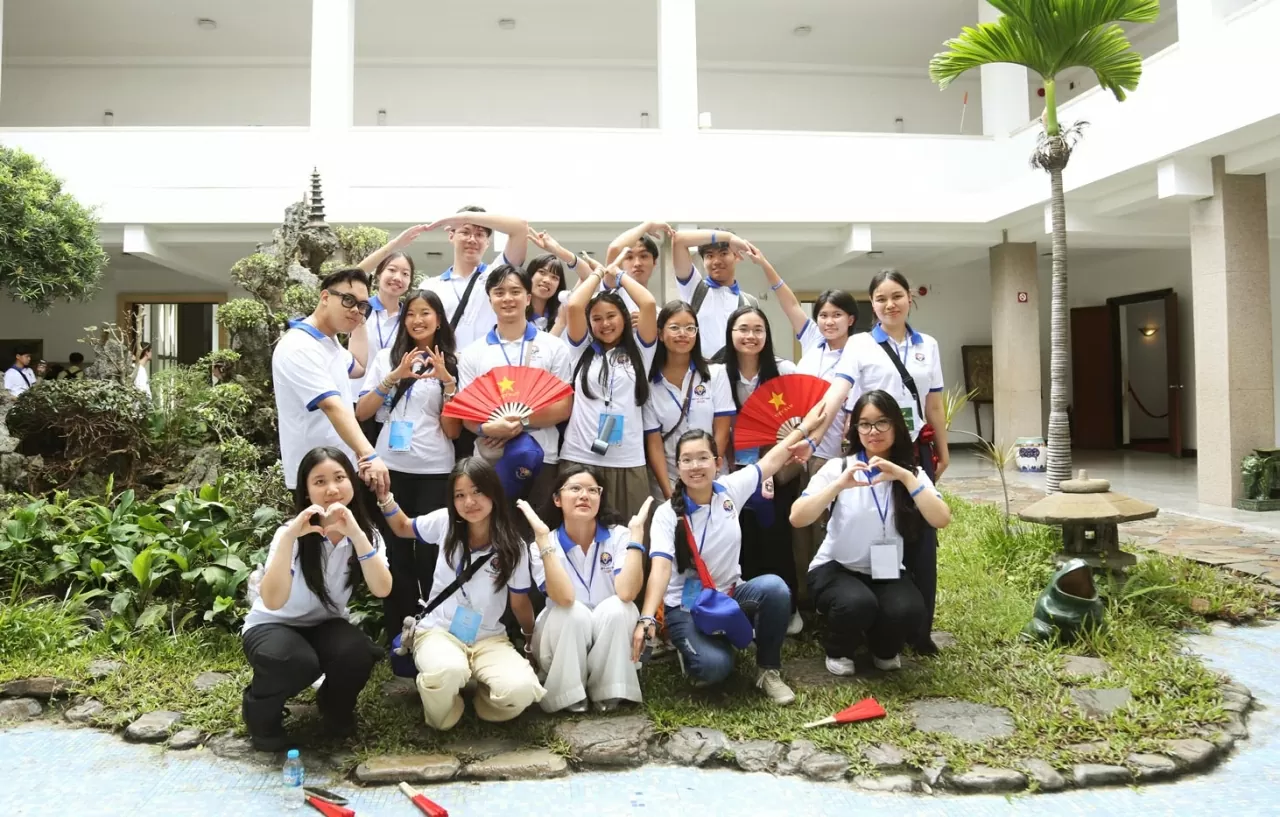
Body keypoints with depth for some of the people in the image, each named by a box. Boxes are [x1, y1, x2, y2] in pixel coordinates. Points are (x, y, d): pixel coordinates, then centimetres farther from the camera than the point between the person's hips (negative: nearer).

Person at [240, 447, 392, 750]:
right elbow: (273, 602, -35)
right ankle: (259, 708, -1)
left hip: (326, 626, 3)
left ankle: (335, 706, 4)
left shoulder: (367, 533, -10)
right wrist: (289, 536, -43)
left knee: (357, 653, -31)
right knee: (298, 662, -36)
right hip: (272, 625, -3)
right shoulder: (291, 533, -20)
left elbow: (382, 590, -28)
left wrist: (355, 534, -37)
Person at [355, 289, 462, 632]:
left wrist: (448, 381, -11)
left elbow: (453, 430, -1)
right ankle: (398, 635, 13)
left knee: (430, 555, -2)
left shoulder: (453, 364, 6)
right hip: (391, 468, 1)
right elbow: (361, 413, 2)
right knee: (395, 554, 2)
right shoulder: (386, 357, 9)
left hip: (435, 471, -1)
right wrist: (394, 377, -9)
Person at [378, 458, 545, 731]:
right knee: (449, 671, -39)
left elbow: (520, 603, 5)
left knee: (521, 690, -29)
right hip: (438, 632, -1)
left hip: (488, 639, 1)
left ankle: (484, 698, 7)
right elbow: (402, 528, 14)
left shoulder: (514, 547, -9)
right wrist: (383, 494, -2)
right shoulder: (444, 523, -6)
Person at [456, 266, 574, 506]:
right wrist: (486, 428, -18)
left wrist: (522, 422, -16)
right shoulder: (472, 353, 8)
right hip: (488, 459, 1)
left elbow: (564, 407, -1)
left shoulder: (554, 347, 4)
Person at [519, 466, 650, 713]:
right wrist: (542, 536, -35)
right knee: (575, 612, -32)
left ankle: (607, 691, -10)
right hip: (560, 642, -1)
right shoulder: (543, 545, -13)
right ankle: (568, 694, -10)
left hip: (611, 643, 1)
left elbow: (627, 593, -30)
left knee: (615, 608, -30)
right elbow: (564, 598, -33)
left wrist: (636, 531, -30)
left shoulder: (618, 535, -12)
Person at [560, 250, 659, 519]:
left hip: (627, 461, 0)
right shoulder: (583, 350, 10)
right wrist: (597, 274, 12)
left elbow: (649, 304, -3)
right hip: (579, 458, 0)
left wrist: (618, 275, 13)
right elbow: (573, 306, -4)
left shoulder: (638, 351, 10)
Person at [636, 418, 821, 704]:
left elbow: (773, 458, 6)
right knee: (714, 666, -32)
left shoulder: (730, 490, -4)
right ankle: (693, 650, 8)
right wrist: (647, 619, -42)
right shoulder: (667, 514, -15)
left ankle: (768, 669, -6)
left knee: (774, 587, -29)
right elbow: (660, 567, -28)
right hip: (686, 609, -3)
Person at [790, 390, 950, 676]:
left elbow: (941, 520, -16)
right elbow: (797, 518, -17)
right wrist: (839, 485, -28)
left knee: (909, 611, -29)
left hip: (887, 572, 2)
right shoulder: (838, 467, -6)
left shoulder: (912, 472, 1)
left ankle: (885, 649, 8)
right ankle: (838, 651, 2)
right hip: (836, 568, -2)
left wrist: (905, 477, -25)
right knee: (858, 604, -34)